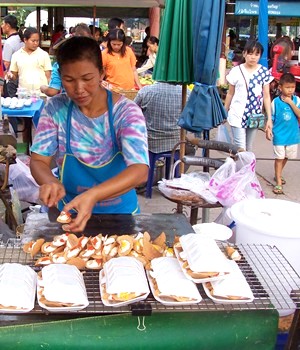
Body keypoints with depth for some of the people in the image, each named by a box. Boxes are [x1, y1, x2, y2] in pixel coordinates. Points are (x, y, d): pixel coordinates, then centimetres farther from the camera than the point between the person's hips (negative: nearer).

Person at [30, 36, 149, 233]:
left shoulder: (126, 111, -11)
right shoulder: (56, 108, -3)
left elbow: (140, 171, -22)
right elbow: (38, 161, -1)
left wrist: (93, 195, -38)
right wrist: (50, 182, -25)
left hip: (119, 213, -1)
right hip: (69, 213, 2)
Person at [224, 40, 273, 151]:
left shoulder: (264, 72, -1)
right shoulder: (236, 71, -4)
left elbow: (266, 96, 2)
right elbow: (230, 93, 6)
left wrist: (269, 118, 0)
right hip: (237, 116, -2)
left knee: (248, 149, 13)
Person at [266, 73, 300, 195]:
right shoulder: (276, 101, -10)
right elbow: (271, 118, -2)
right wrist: (268, 129, -13)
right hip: (279, 135, -3)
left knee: (286, 157, 19)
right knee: (279, 158, 1)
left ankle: (278, 174, 41)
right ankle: (278, 183, 8)